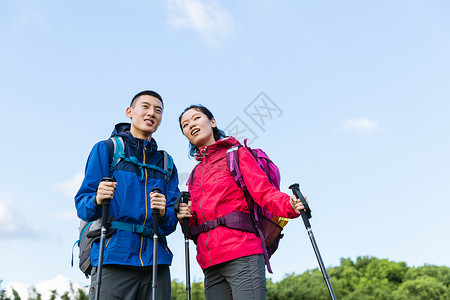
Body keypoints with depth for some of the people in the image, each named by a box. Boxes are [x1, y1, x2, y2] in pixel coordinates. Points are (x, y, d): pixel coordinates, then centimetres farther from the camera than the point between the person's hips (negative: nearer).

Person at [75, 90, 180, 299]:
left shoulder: (166, 163, 17)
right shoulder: (105, 149, 8)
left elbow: (172, 219, 10)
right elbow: (82, 204, 2)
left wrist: (164, 214, -12)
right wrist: (97, 201, -20)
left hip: (155, 260, 4)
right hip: (113, 258, -3)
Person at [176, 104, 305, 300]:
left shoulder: (237, 154, 7)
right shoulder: (195, 175, 23)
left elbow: (264, 191, -6)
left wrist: (290, 205, -25)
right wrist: (186, 218, 2)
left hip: (242, 256, -5)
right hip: (210, 264, 6)